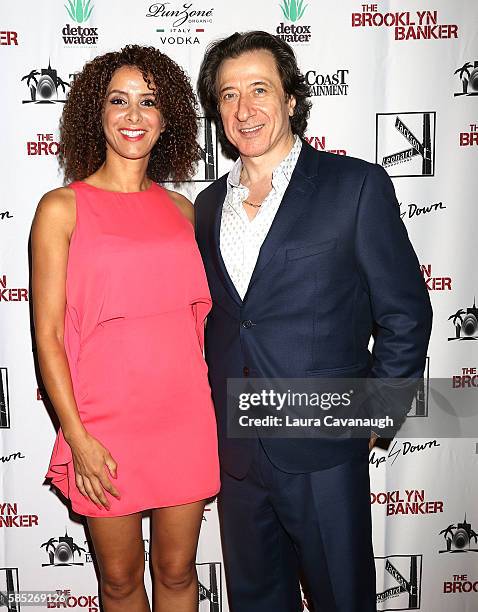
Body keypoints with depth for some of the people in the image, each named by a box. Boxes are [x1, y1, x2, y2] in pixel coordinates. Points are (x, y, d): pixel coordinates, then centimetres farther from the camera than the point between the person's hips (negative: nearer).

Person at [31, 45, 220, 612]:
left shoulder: (181, 209, 7)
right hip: (106, 427, -2)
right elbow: (48, 333, -5)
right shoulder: (62, 208, -4)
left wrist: (215, 418, 8)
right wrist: (78, 438, -10)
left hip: (186, 418, 3)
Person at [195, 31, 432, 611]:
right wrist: (217, 419, 10)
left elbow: (404, 312, -5)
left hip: (324, 448, -4)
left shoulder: (357, 185, -7)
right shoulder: (209, 204, 8)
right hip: (235, 450, 5)